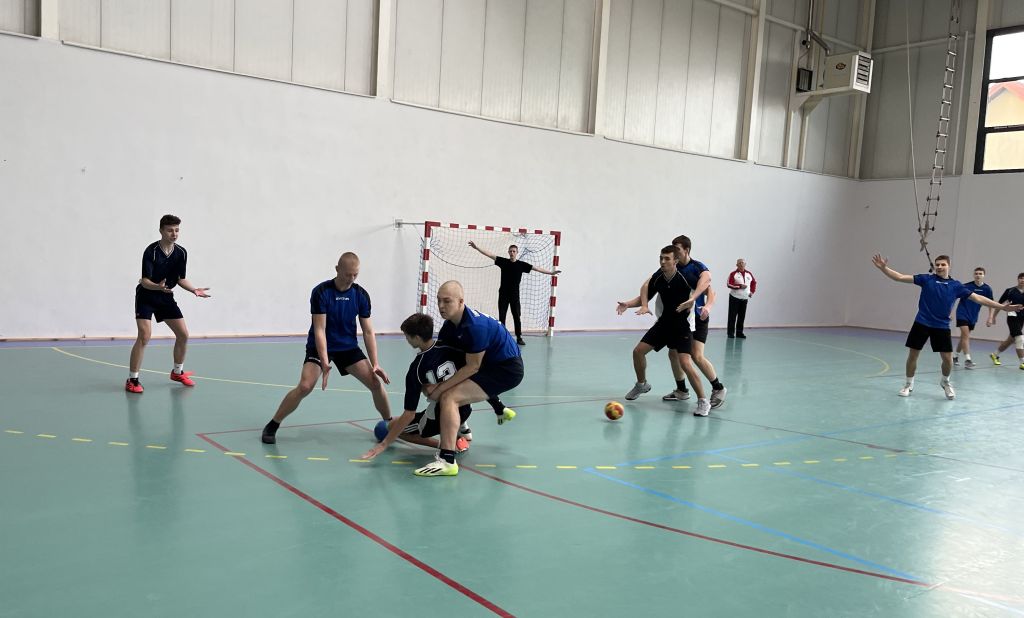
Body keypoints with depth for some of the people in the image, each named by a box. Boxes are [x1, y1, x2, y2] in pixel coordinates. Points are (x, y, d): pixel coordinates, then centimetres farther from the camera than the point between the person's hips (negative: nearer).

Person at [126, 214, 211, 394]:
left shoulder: (181, 253, -6)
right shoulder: (151, 251, -22)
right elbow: (145, 281, -26)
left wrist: (194, 290, -11)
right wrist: (158, 287, -46)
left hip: (166, 297, 6)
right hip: (146, 297, -6)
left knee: (183, 334, 4)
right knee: (144, 336, -18)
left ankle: (177, 372, 25)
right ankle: (132, 380, -8)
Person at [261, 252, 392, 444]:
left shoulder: (361, 295, -8)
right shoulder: (321, 292, -19)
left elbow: (368, 331, -5)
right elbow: (319, 330, -23)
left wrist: (375, 364, -13)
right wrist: (325, 363, -33)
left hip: (348, 347, 3)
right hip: (320, 348, -3)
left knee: (377, 383, -9)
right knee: (304, 386, -24)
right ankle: (271, 427, -6)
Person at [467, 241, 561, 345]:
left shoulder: (522, 264, 1)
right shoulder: (503, 261, 0)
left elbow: (536, 268, 0)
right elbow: (490, 254, -4)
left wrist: (551, 272, -3)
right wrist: (477, 247, -11)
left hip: (515, 295, 0)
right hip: (503, 294, 0)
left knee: (517, 317, 3)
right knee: (501, 316, 3)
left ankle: (519, 338, 9)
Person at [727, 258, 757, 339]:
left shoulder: (749, 274, 8)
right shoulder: (733, 274, -6)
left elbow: (754, 282, 21)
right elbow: (729, 284, -15)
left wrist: (752, 291, 9)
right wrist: (739, 286, -21)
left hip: (744, 298, 4)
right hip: (734, 298, -4)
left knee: (742, 316, 6)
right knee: (732, 316, -4)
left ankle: (739, 332, 15)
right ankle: (730, 333, 4)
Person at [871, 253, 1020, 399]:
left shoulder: (956, 285, 3)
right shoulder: (926, 279, -1)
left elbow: (977, 298, 3)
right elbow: (900, 277, -7)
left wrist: (1002, 306, -1)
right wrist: (883, 268, -20)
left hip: (942, 327, 1)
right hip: (921, 323, -1)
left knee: (948, 358, -1)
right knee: (913, 354, 1)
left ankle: (945, 382, 29)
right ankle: (908, 384, 20)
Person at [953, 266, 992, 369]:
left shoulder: (987, 289, -4)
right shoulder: (966, 286, -13)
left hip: (973, 316, 4)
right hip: (962, 313, -4)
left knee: (964, 337, 13)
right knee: (966, 335, -15)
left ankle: (956, 356, 28)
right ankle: (967, 360, -18)